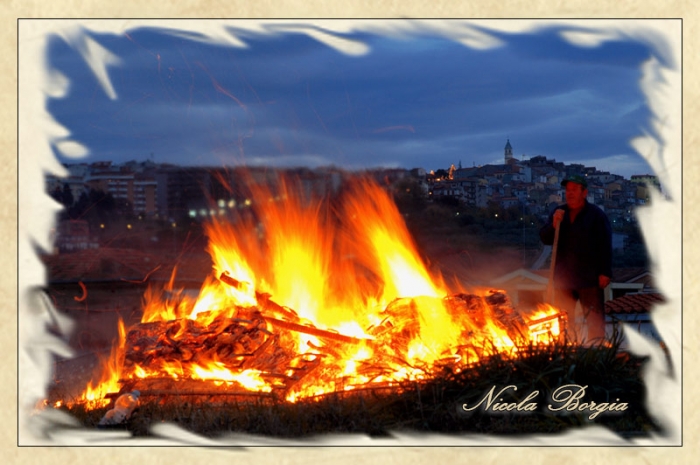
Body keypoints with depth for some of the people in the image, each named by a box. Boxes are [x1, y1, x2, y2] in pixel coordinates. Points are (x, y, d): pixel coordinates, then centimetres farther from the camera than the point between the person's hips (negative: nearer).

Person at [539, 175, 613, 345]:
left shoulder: (596, 215, -3)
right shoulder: (558, 213, 11)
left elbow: (605, 246, -7)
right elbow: (544, 239, 6)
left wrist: (605, 273, -13)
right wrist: (553, 225, -13)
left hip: (589, 278, -5)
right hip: (563, 277, 5)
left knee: (594, 320, -5)